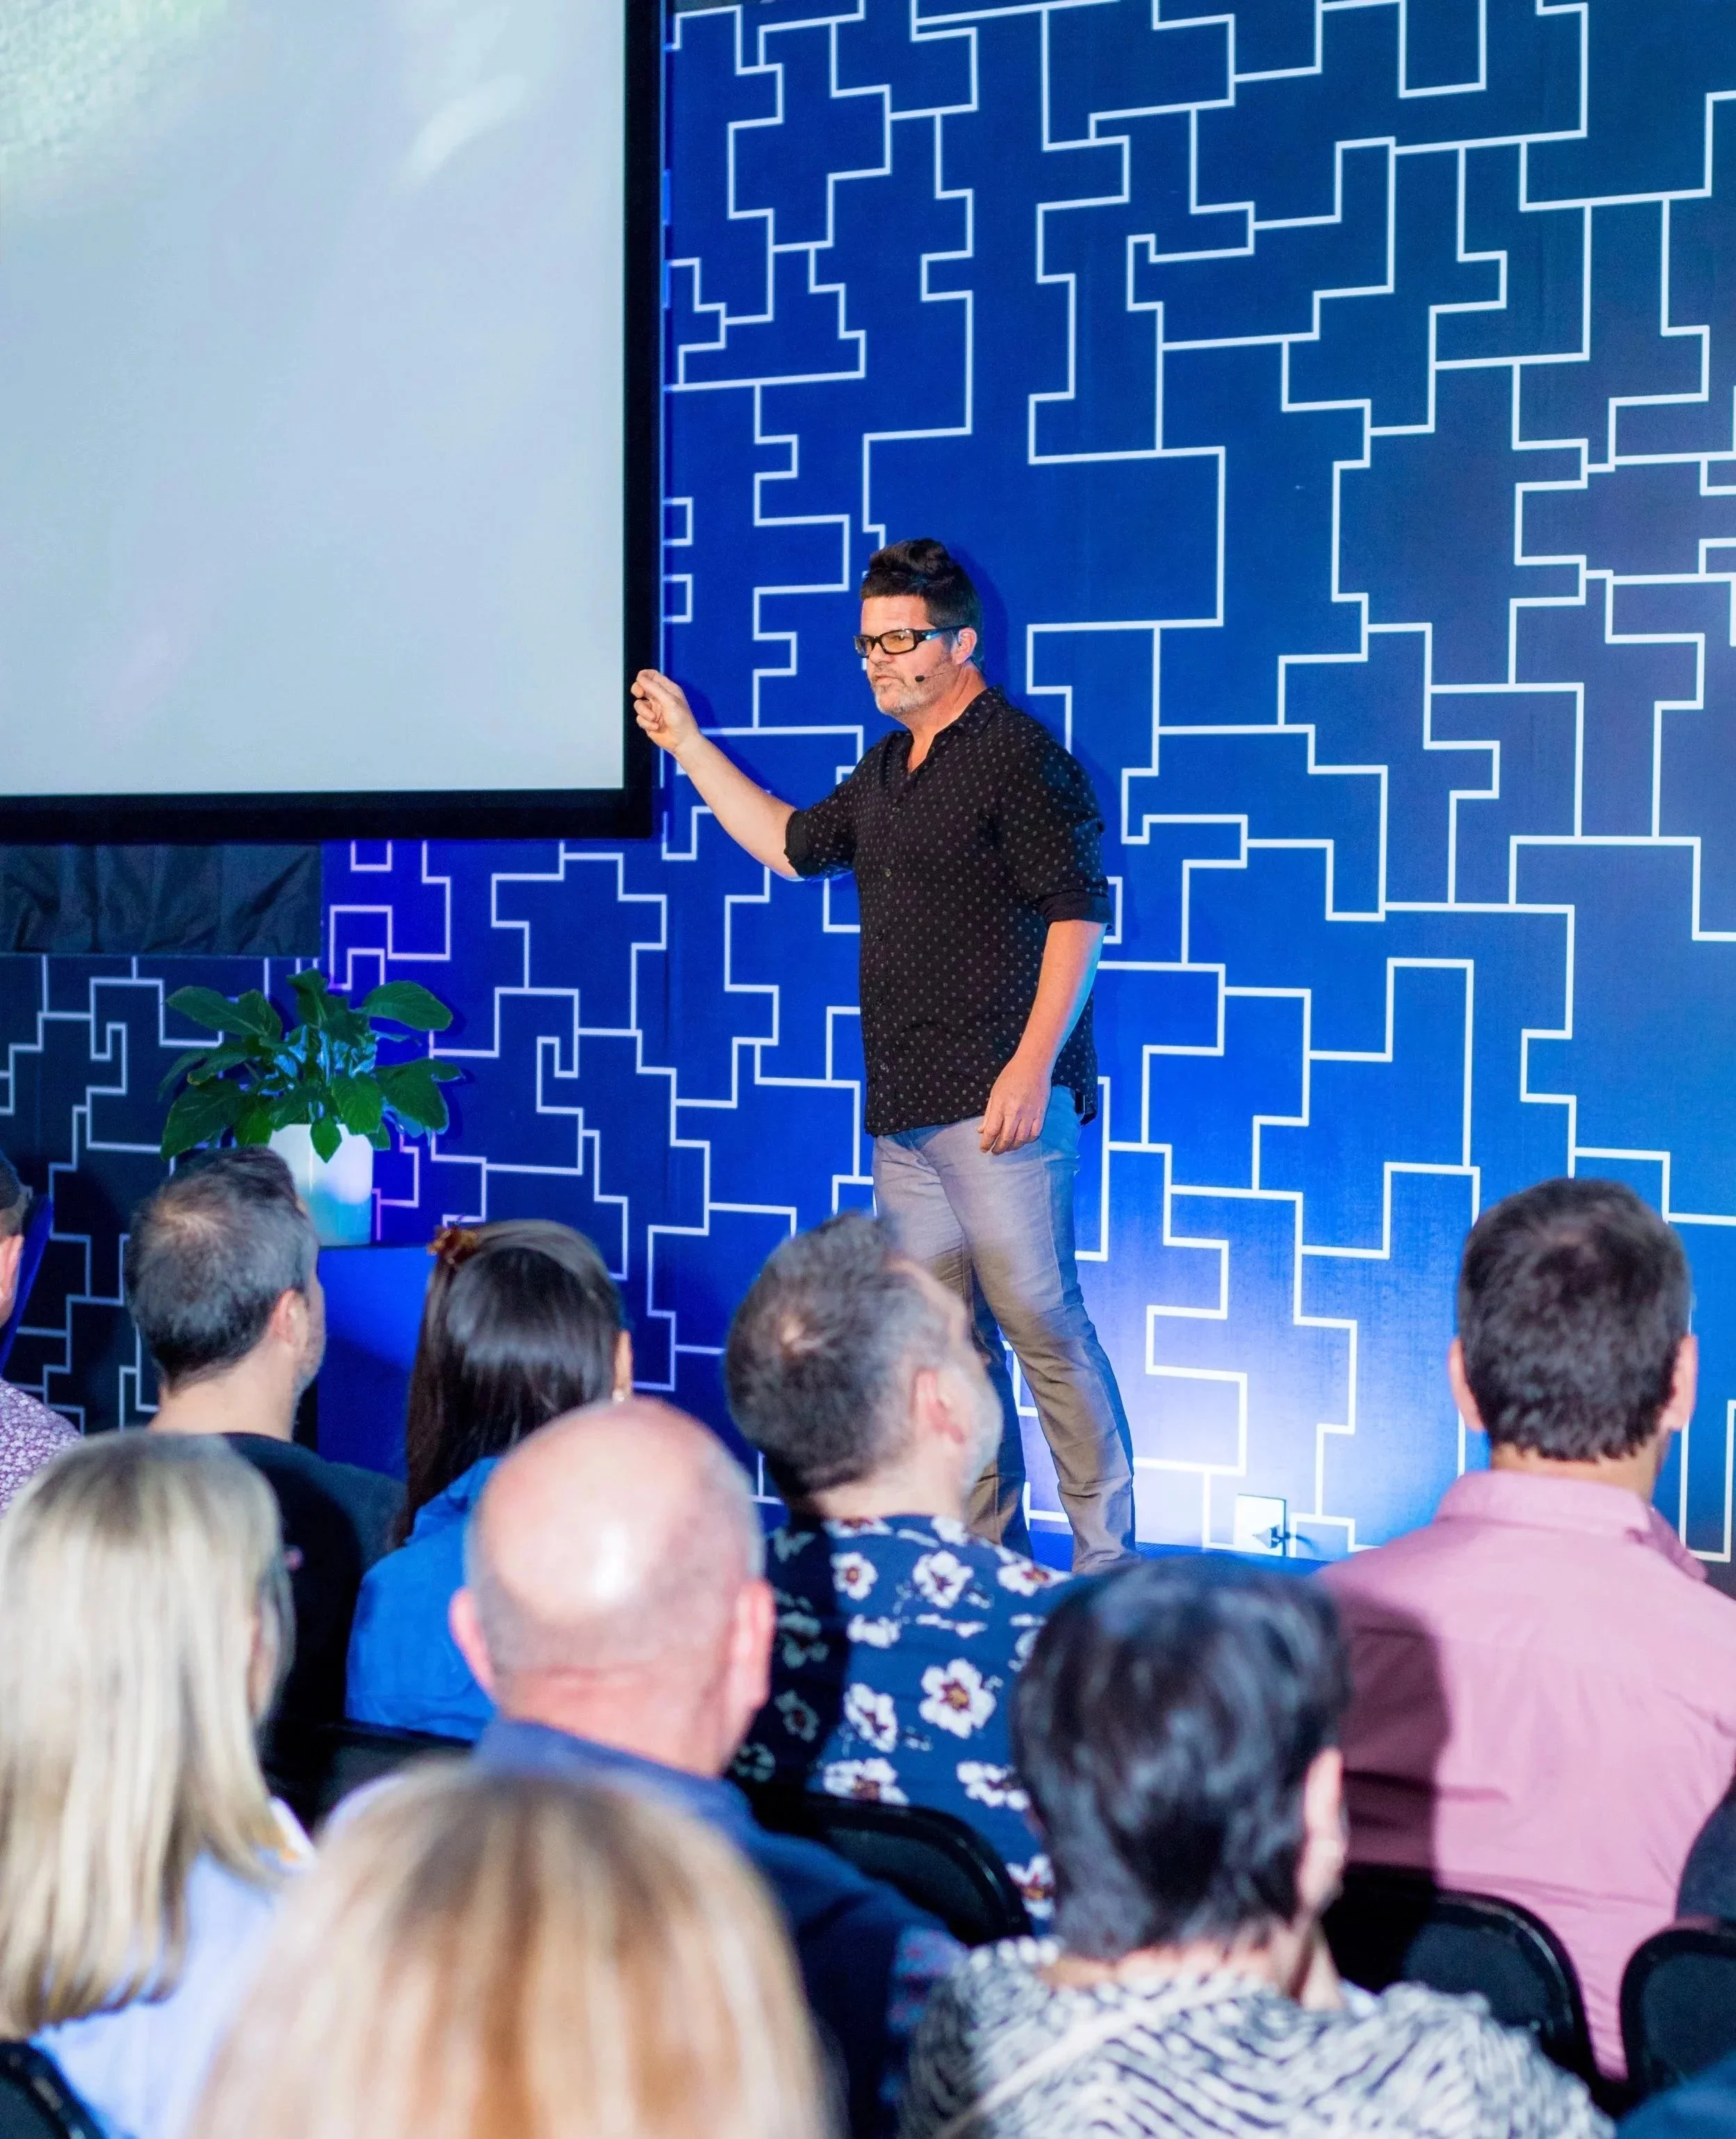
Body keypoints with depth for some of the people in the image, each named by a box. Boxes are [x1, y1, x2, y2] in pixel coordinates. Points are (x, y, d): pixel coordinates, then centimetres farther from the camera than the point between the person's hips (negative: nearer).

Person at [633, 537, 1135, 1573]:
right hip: (905, 1111, 9)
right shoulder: (888, 769, 18)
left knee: (1042, 1324, -8)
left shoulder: (1019, 756, -8)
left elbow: (1080, 914, -14)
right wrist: (688, 744, 30)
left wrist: (1033, 1065, -21)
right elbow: (792, 845, 32)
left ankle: (1106, 1560, 1)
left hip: (999, 1103, -9)